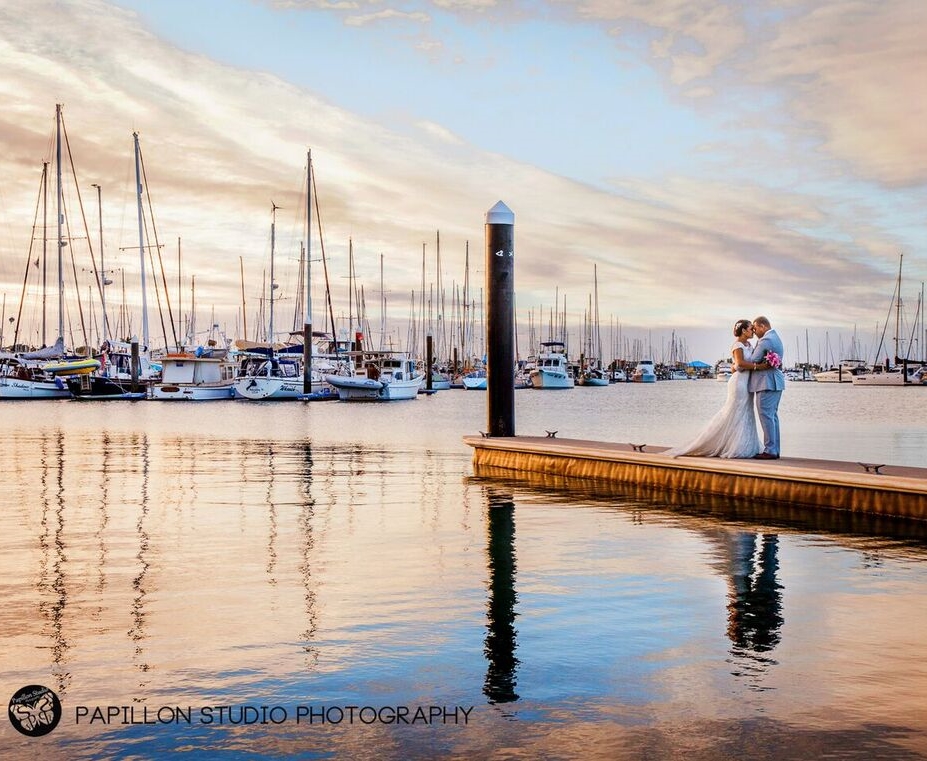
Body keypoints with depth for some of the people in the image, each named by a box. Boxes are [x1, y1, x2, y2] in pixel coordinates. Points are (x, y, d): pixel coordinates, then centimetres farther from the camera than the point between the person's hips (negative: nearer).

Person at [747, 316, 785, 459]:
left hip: (767, 383, -11)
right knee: (773, 416, 12)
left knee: (766, 416, -9)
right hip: (776, 382, 11)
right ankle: (774, 450, 14)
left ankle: (770, 451, -10)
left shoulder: (766, 340, -15)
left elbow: (753, 360, -10)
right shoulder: (775, 337, 19)